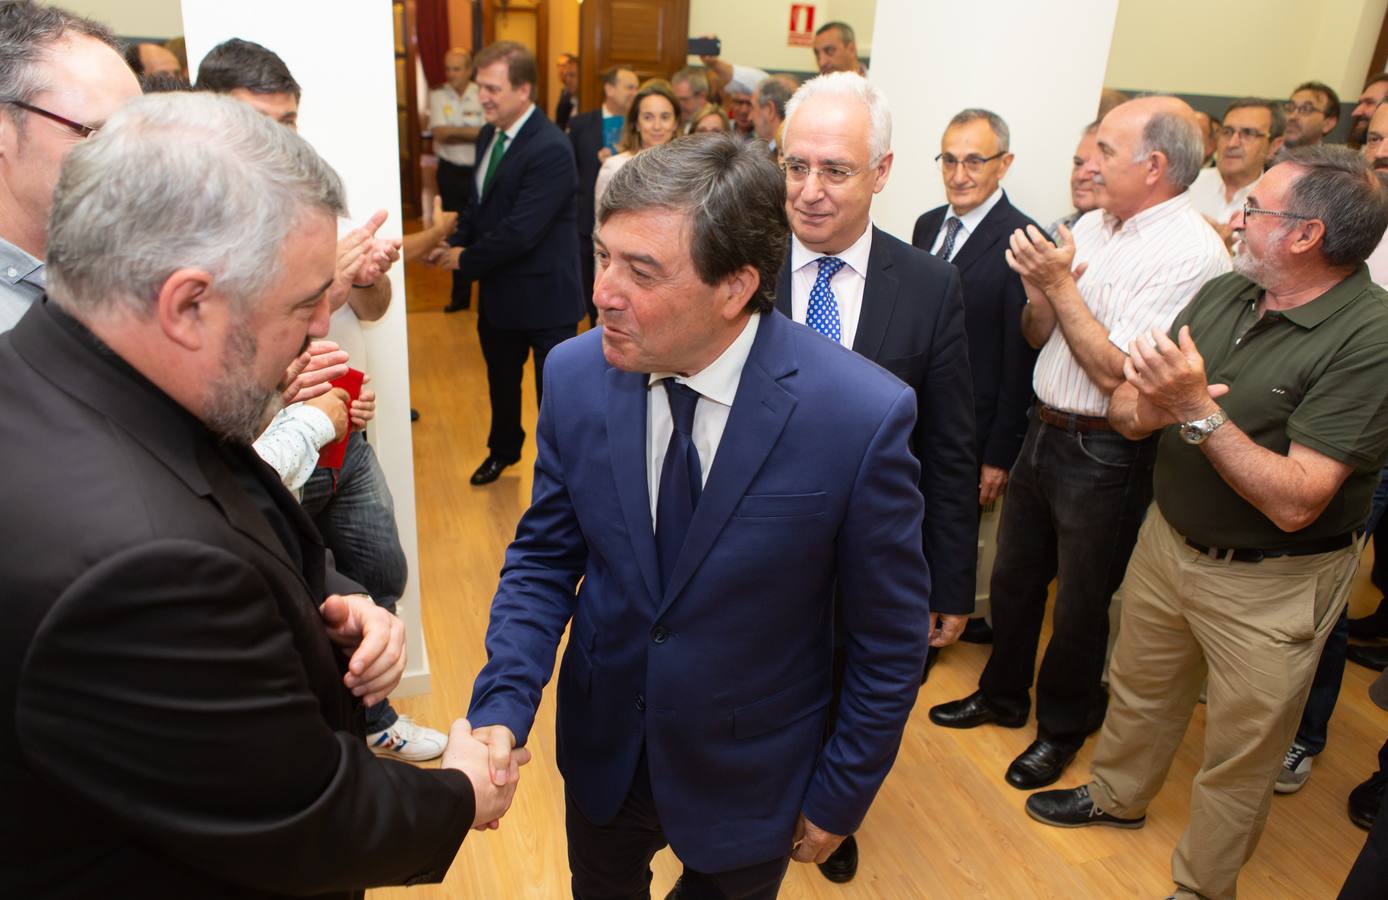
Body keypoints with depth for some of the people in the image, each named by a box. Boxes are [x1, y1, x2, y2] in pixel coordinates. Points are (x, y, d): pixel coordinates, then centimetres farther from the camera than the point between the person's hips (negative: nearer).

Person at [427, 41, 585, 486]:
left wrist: (467, 259, -15)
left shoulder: (551, 149, -23)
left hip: (544, 295, -8)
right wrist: (453, 244, -2)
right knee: (501, 381, 24)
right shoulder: (489, 135, 4)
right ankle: (503, 450, 46)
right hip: (498, 290, 8)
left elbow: (521, 229, -27)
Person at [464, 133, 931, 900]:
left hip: (749, 780, -2)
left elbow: (889, 640, -14)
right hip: (601, 753, 3)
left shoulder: (860, 416, -27)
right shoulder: (576, 376, -16)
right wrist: (502, 707, -17)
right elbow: (544, 558, -4)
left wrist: (839, 796, -6)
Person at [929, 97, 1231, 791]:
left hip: (1106, 454, -7)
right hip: (1044, 430, 7)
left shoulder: (1191, 253, -19)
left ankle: (1062, 726, 36)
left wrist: (1062, 285, -19)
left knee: (1081, 603, 12)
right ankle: (1002, 695, 43)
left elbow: (1116, 373, -23)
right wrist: (1038, 288, -12)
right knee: (1013, 578, 21)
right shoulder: (1091, 226, 4)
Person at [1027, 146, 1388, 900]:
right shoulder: (1222, 294, -4)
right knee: (1139, 686, 25)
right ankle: (1117, 795, 52)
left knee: (1240, 750, 14)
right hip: (1169, 539, 6)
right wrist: (1143, 403, -26)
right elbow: (1126, 408, -3)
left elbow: (1294, 503, -28)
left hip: (1270, 582, -5)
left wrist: (1197, 410, -33)